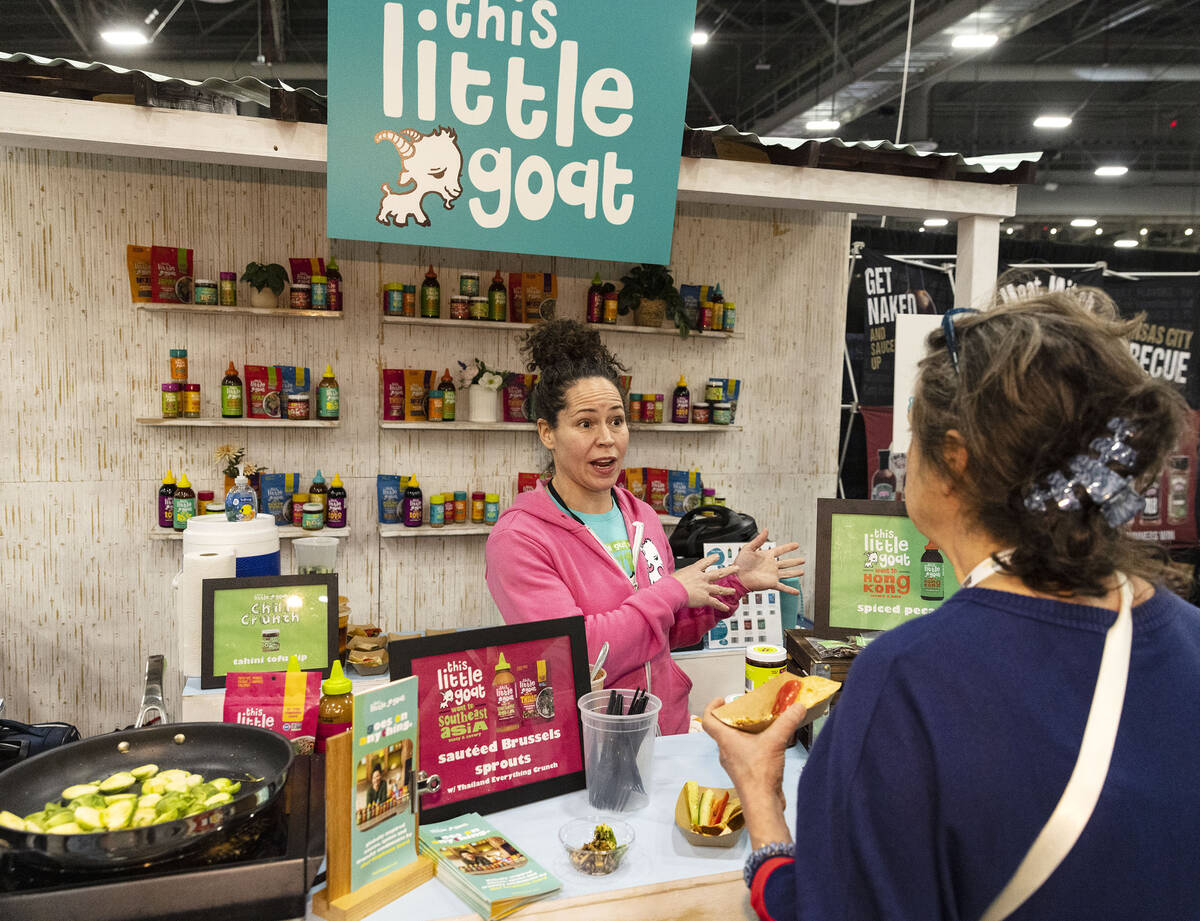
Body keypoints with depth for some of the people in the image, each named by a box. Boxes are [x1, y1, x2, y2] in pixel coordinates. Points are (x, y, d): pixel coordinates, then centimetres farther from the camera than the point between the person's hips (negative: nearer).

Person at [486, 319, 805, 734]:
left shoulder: (643, 518, 6)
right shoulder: (519, 538, -14)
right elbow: (570, 659, -23)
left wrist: (733, 583, 2)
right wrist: (671, 591, -14)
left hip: (668, 729, 4)